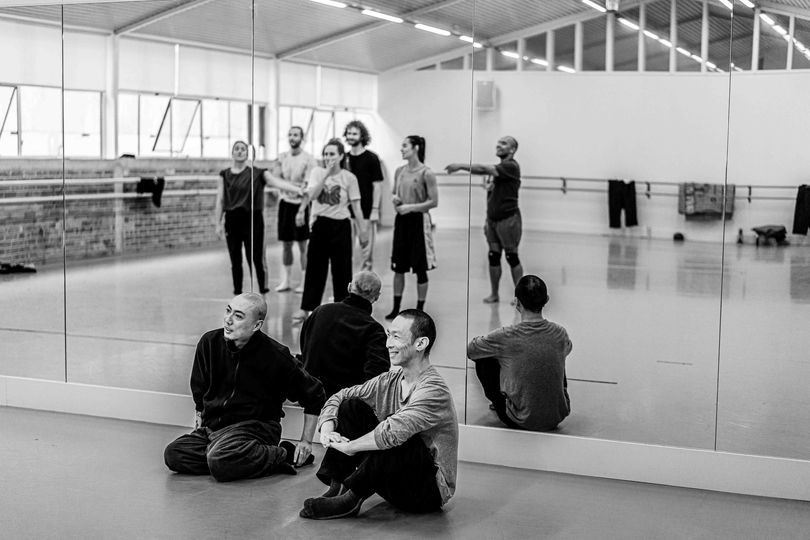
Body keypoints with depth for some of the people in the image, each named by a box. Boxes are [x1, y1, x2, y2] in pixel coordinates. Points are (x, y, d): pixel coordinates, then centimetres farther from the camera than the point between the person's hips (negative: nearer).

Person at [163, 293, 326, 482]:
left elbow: (314, 395, 0)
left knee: (221, 461, -34)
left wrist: (306, 441, 0)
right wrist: (200, 414, 20)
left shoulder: (275, 356, -12)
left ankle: (284, 455, -11)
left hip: (256, 426, -6)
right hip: (212, 426, 6)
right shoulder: (209, 342, -1)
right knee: (173, 454, -18)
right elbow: (199, 388, 21)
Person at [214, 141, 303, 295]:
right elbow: (220, 201, 7)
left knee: (256, 259, -6)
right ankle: (238, 292, 17)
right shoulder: (225, 175, 7)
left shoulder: (257, 173, -1)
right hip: (232, 220, 3)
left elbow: (278, 183, -13)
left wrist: (299, 190, -26)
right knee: (235, 261, 8)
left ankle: (263, 291, 3)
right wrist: (218, 224, 2)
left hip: (252, 219, -3)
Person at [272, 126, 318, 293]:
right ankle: (285, 280, 15)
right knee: (286, 244, 8)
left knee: (302, 245, 0)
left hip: (300, 203, -4)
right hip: (285, 202, 5)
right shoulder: (282, 157, 8)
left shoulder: (308, 159, -8)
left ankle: (305, 281, 6)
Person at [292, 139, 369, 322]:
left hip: (340, 226, -1)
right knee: (314, 268, 5)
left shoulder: (349, 177, -3)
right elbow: (311, 195, -14)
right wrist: (327, 173, -17)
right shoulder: (317, 172, 1)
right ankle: (306, 309, 10)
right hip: (320, 224, 1)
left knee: (341, 269, 4)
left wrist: (362, 230, -3)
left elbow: (356, 206, -1)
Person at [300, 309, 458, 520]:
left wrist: (347, 446, -23)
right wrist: (327, 431, -14)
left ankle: (351, 498, -21)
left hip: (431, 489, -7)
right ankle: (335, 486, -12)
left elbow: (392, 432, -34)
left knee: (397, 438, -37)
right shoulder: (389, 381, 2)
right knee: (351, 406, -4)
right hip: (395, 481, 7)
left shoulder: (434, 390, -23)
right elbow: (338, 398, 6)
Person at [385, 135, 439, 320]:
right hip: (401, 220, 6)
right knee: (398, 267, 9)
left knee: (420, 269, 2)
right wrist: (395, 199, -2)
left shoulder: (426, 174, -10)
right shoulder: (399, 171, 8)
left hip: (418, 220, -6)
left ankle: (419, 310, 12)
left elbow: (434, 202, -11)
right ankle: (396, 308, 19)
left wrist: (410, 207, -17)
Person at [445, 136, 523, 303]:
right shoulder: (498, 169, 15)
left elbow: (484, 169, -25)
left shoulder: (511, 166, -12)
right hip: (493, 219, 8)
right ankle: (494, 294, 16)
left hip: (508, 219, -8)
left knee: (512, 257, -1)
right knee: (493, 256, 8)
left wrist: (461, 166, -27)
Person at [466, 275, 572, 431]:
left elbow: (469, 350, -2)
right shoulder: (560, 333, -10)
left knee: (484, 360, 10)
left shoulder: (505, 337, -20)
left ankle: (498, 403, 31)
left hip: (521, 421, -3)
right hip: (558, 417, 3)